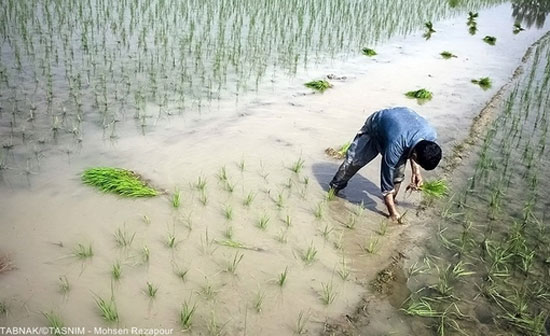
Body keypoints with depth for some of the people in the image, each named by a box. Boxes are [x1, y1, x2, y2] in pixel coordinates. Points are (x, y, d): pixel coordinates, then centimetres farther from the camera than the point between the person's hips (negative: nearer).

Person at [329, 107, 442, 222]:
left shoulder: (431, 135, -31)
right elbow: (387, 180, -34)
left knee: (398, 171, -7)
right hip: (374, 125, -4)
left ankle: (392, 199, 15)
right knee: (354, 159, 3)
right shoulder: (395, 147, -46)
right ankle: (335, 187, 26)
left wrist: (416, 171, -17)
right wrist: (393, 213, -29)